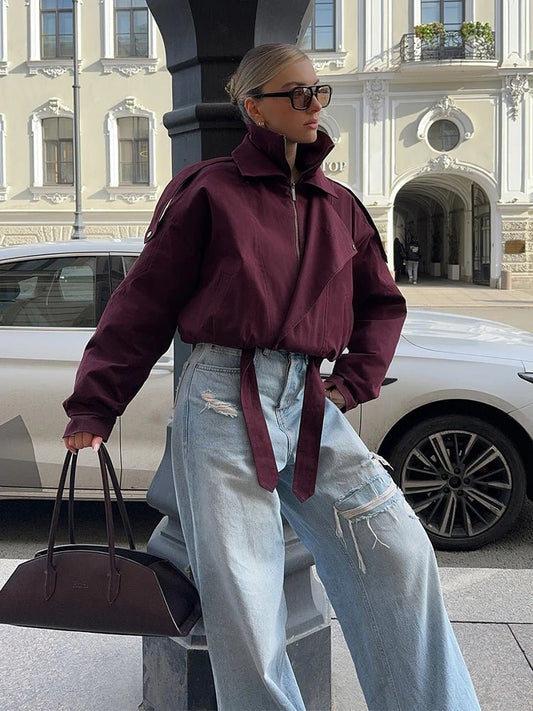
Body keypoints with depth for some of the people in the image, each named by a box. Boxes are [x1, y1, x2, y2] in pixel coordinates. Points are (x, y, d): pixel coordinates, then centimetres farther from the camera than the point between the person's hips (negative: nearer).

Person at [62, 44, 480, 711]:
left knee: (400, 555, -2)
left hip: (310, 406, 5)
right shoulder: (210, 191, 2)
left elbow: (381, 304, 23)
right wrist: (93, 407, 0)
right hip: (224, 402, -4)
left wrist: (351, 382, 8)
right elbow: (144, 304, 1)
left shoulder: (339, 207, 15)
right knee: (242, 596, -3)